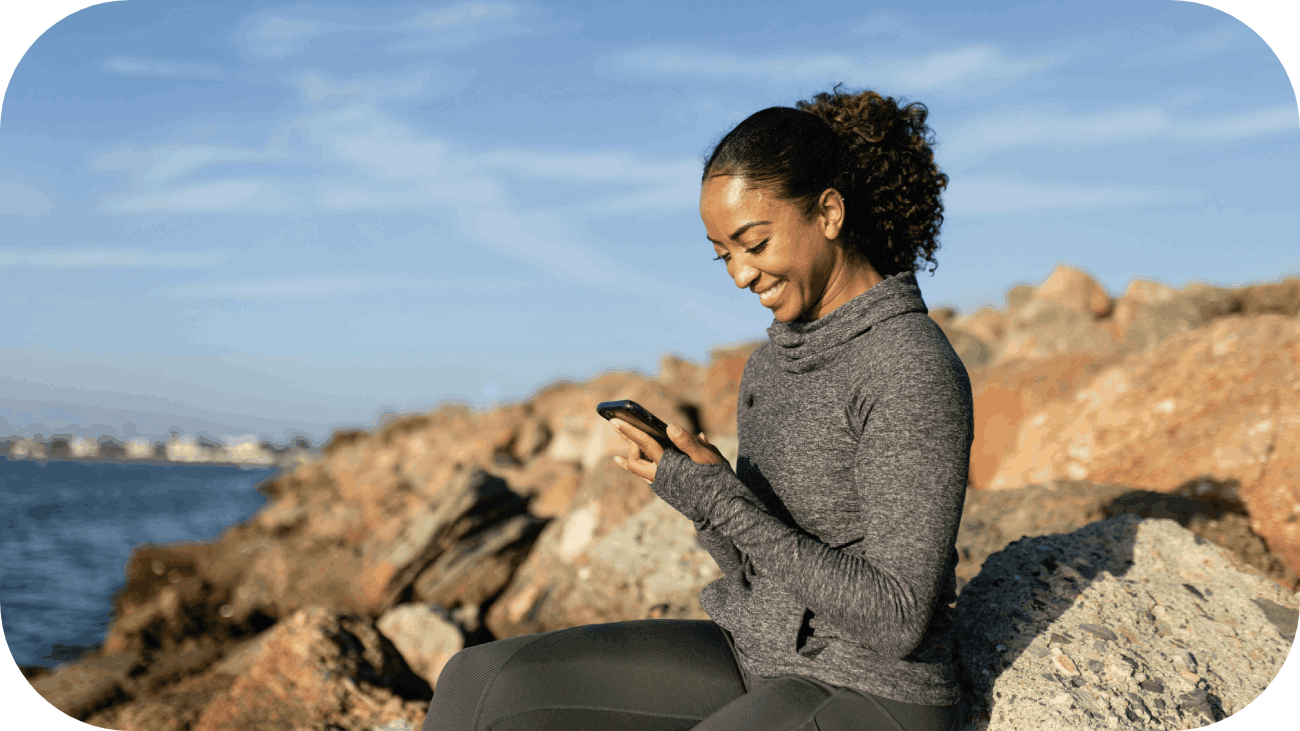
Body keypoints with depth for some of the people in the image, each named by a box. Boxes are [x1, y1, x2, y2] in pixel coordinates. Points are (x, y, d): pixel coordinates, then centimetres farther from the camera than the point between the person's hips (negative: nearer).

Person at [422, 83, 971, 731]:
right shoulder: (773, 365, 8)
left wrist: (721, 499, -23)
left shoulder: (917, 373, -19)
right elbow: (759, 568, 11)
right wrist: (698, 488, -10)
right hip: (763, 667, 8)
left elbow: (899, 621, -21)